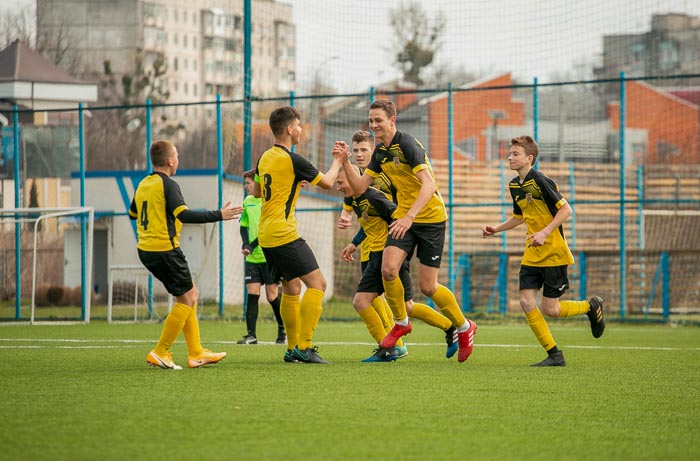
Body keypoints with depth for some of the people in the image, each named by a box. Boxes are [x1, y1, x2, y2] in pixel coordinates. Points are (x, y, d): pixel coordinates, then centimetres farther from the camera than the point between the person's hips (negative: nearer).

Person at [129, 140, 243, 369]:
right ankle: (160, 353, -4)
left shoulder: (143, 185, 12)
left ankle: (196, 354, 14)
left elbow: (133, 213, 28)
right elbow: (183, 214, -26)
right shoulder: (167, 185, -13)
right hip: (165, 249, -9)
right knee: (186, 299, 0)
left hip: (146, 249, 9)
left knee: (189, 295, 15)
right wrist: (219, 215, -24)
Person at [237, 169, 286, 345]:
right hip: (252, 258, 5)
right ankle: (251, 334, -5)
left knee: (272, 296, 0)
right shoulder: (247, 201, 11)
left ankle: (283, 331, 19)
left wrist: (252, 246, -18)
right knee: (252, 293, -5)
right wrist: (245, 244, -1)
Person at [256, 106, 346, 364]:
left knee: (292, 287, 17)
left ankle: (292, 348, 17)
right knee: (316, 283, -8)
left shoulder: (265, 158, 11)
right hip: (284, 234, -9)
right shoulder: (292, 160, -13)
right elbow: (327, 183, -1)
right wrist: (337, 161, 17)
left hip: (266, 235, 9)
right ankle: (304, 347, -15)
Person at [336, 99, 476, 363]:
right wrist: (345, 162, -7)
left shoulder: (407, 145, -19)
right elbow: (359, 187, 8)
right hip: (403, 217, 6)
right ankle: (401, 323, 9)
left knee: (427, 287, -4)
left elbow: (429, 185, -29)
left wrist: (409, 217, -38)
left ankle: (464, 328, 21)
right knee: (388, 269, -15)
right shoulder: (380, 152, 6)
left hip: (430, 218, -6)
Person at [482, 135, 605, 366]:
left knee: (550, 309, -4)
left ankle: (591, 306, 24)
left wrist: (545, 232, -24)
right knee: (526, 302, -6)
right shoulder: (514, 185, 9)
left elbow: (566, 209, -16)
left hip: (553, 253, -7)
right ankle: (554, 355, 2)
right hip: (532, 254, 7)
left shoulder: (540, 181, -16)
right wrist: (496, 229, 11)